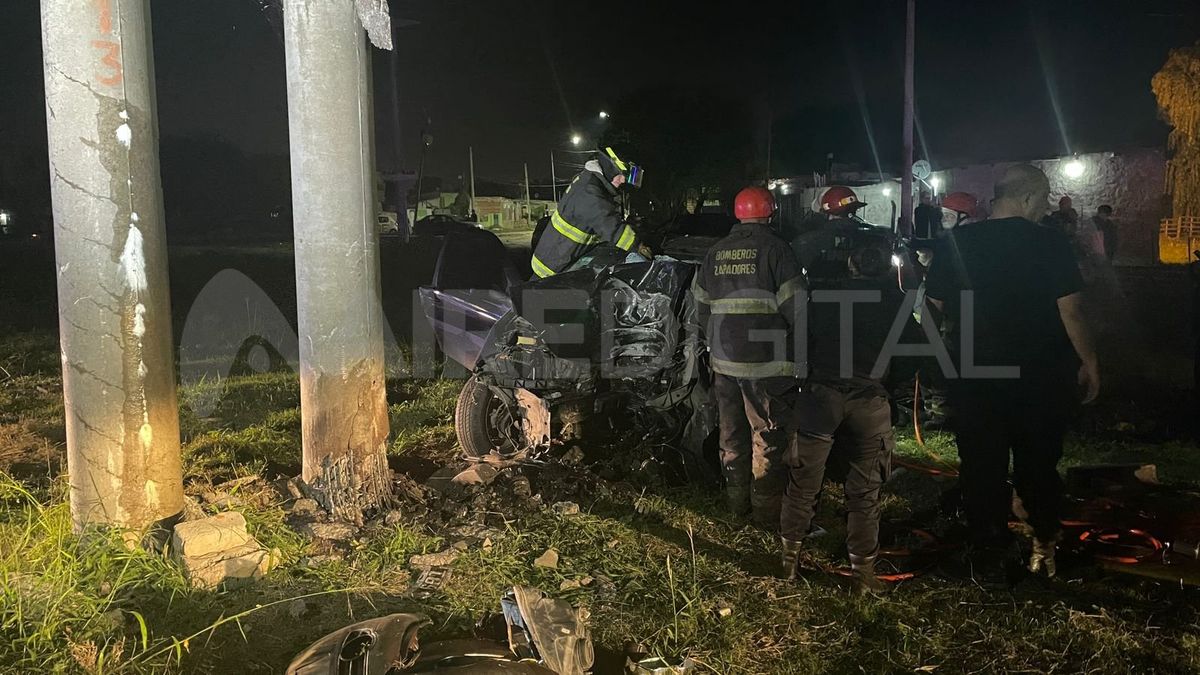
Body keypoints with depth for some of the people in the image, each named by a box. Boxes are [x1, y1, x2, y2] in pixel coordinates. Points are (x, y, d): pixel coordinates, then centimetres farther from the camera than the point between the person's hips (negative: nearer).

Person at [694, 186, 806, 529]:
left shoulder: (715, 253, 9)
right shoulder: (775, 248, -8)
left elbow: (701, 304, 14)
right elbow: (794, 305, -12)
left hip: (724, 359, 6)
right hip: (766, 360, -5)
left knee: (732, 433, 16)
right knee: (768, 436, 3)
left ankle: (736, 499, 28)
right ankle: (766, 509, 10)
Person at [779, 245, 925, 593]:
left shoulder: (824, 297, 7)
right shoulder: (896, 302, 5)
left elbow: (802, 341, 10)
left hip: (821, 393, 0)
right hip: (870, 401, 0)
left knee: (803, 482, 10)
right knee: (864, 490, 9)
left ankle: (789, 557, 18)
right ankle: (863, 569, 15)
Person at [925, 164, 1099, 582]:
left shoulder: (957, 243, -5)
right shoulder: (1050, 243, -10)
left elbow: (935, 308, 0)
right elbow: (1071, 311, -9)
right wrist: (1088, 362, 2)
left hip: (973, 377, 1)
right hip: (1040, 376, 0)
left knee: (982, 469, 10)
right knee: (1038, 466, 17)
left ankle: (988, 559, 17)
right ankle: (1044, 547, 27)